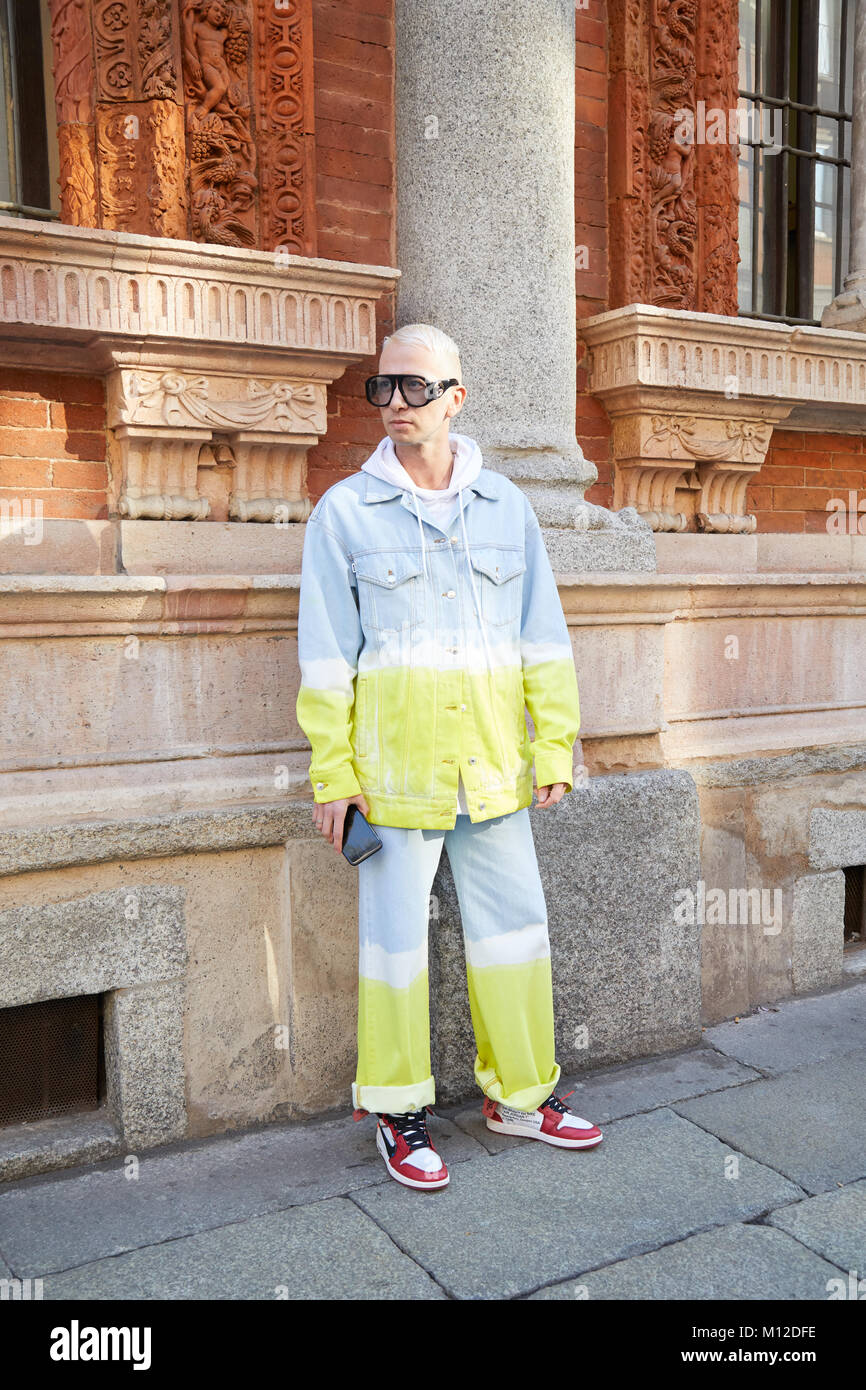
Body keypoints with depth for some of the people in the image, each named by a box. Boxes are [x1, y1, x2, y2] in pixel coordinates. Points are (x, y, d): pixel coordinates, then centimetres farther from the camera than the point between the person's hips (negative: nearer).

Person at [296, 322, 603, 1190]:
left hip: (493, 761, 3)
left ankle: (519, 1093, 30)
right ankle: (398, 1111, 25)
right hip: (393, 760, -3)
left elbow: (543, 639, 9)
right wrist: (332, 771, -4)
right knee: (395, 932, 6)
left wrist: (555, 745, 5)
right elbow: (326, 654, -1)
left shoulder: (505, 506, 8)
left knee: (513, 923, 11)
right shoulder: (345, 512, 0)